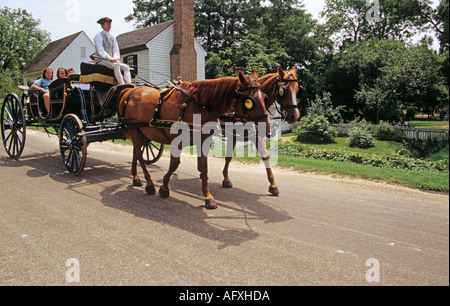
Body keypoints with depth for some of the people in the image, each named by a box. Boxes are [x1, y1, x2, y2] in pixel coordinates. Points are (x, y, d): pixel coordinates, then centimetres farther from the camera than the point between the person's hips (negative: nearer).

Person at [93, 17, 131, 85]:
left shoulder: (112, 37, 20)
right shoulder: (98, 36, 1)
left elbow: (116, 50, 14)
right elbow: (100, 51, -10)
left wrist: (115, 58, -7)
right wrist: (110, 58, -22)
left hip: (112, 60, 6)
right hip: (101, 60, -6)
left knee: (126, 67, -17)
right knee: (116, 66, -34)